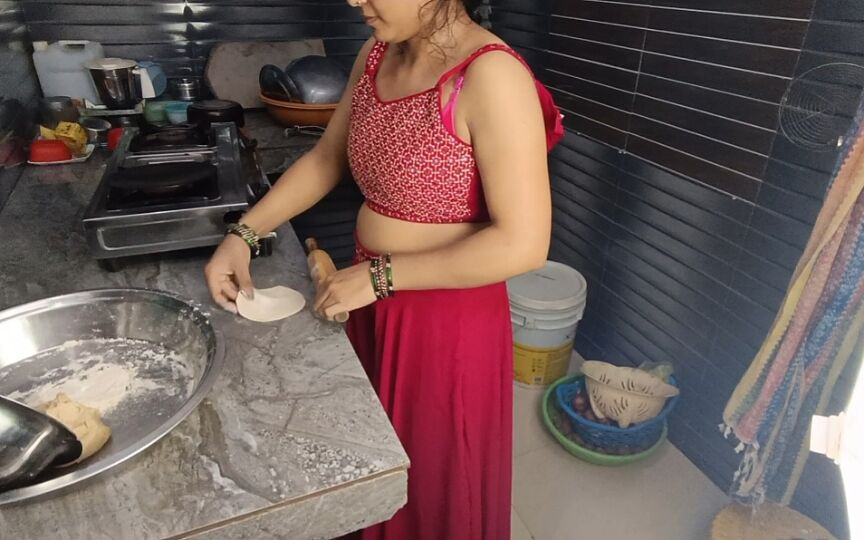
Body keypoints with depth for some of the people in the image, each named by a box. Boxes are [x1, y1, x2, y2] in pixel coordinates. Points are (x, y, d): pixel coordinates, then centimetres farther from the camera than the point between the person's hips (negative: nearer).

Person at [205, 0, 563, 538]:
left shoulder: (492, 77, -23)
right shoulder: (378, 54, 1)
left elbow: (523, 244, -26)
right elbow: (326, 158, 12)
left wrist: (380, 275, -21)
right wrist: (244, 234, 2)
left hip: (448, 319, -7)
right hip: (374, 298, 7)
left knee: (436, 481, 18)